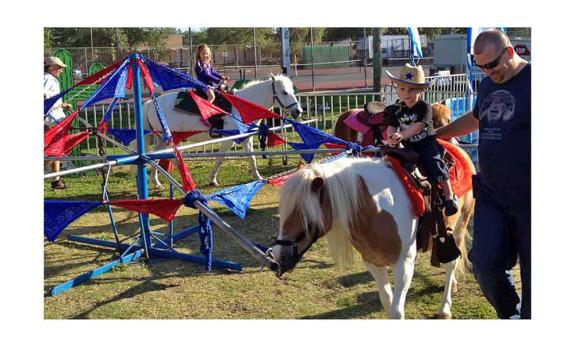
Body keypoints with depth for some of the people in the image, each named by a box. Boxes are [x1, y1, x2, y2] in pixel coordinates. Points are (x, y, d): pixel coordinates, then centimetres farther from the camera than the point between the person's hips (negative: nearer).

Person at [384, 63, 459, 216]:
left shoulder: (424, 107, -9)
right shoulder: (396, 109, 5)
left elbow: (418, 126, -22)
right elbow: (391, 127, -1)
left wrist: (402, 135, -36)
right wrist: (392, 138, -24)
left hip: (427, 145, -5)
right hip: (408, 148, 5)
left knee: (434, 164, -23)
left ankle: (449, 196, -13)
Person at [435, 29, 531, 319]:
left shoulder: (530, 81, -12)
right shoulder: (488, 84, 11)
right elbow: (475, 119, 29)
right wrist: (434, 134, 29)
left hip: (528, 198, -6)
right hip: (491, 195, 6)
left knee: (531, 272, 5)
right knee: (485, 266, 4)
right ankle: (510, 315, 29)